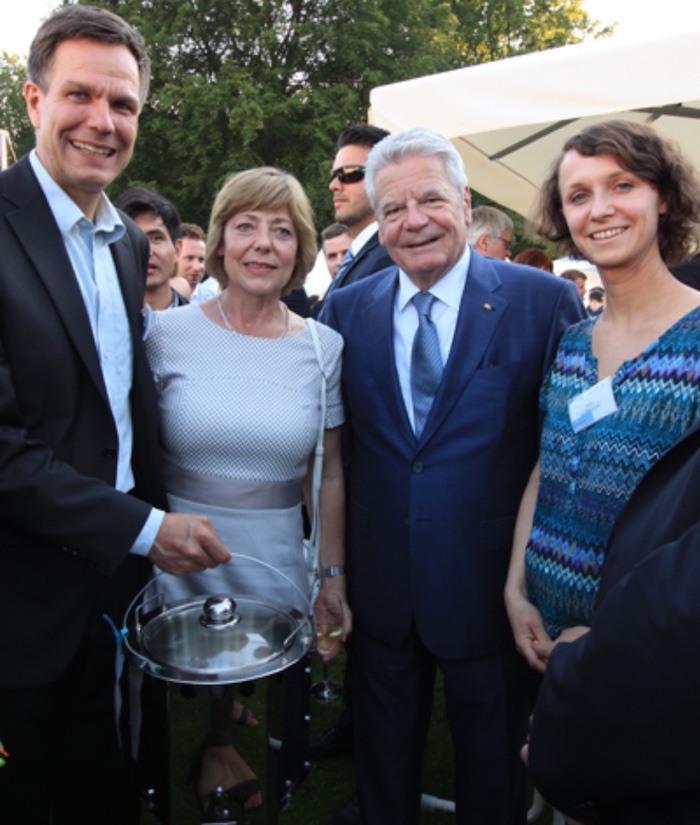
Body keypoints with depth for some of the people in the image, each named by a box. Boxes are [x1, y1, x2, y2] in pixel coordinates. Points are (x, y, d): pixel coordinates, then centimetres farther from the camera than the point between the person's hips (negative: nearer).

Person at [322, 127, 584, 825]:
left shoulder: (545, 301, -10)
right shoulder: (346, 309, 0)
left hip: (490, 578, -2)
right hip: (379, 579, 3)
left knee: (491, 755, 20)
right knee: (382, 753, 24)